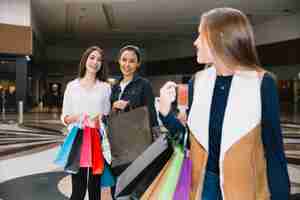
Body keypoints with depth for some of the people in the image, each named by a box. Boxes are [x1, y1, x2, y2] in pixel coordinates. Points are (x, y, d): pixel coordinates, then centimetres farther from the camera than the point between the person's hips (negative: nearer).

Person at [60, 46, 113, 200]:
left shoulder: (105, 87, 8)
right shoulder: (72, 86, 7)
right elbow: (64, 117, 6)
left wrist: (101, 119, -12)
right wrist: (75, 117, -14)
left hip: (98, 142, 1)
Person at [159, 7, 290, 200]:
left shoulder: (262, 83, -13)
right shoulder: (198, 82, -1)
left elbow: (274, 150, -9)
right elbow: (189, 137, 6)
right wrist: (165, 111, -8)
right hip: (203, 184, 4)